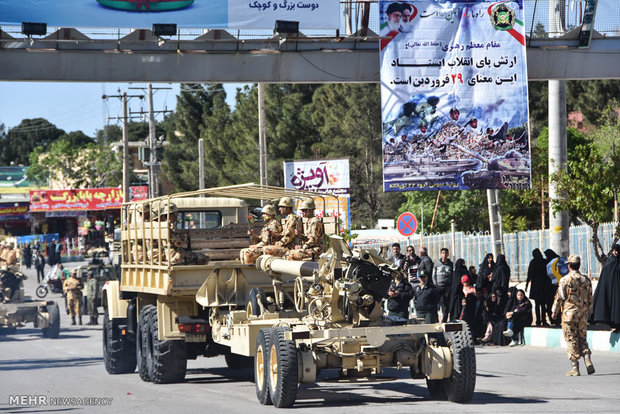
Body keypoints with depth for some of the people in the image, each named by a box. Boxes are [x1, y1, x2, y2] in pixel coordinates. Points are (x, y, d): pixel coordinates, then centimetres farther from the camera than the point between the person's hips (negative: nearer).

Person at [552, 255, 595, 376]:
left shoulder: (565, 280, -9)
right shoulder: (586, 280, 5)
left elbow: (559, 297, -6)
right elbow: (590, 299, 12)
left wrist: (554, 311, 6)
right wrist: (588, 312, 25)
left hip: (569, 313, -4)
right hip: (583, 315, 4)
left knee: (571, 340, 1)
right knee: (582, 339, 15)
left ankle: (574, 367, 0)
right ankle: (587, 361, -3)